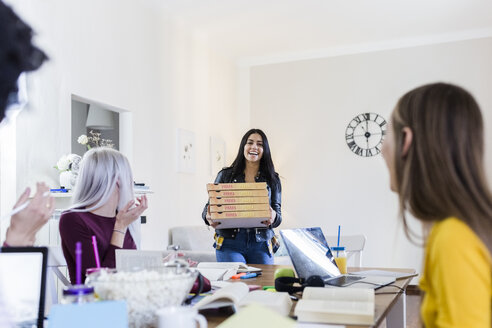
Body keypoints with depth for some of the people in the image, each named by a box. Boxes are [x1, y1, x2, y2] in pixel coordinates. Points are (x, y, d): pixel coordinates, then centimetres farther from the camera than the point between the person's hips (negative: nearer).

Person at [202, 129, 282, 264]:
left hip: (260, 244, 2)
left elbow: (278, 214, 6)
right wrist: (208, 217, -16)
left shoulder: (273, 179, 10)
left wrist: (273, 217, -18)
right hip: (229, 243, -1)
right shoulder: (225, 175, 7)